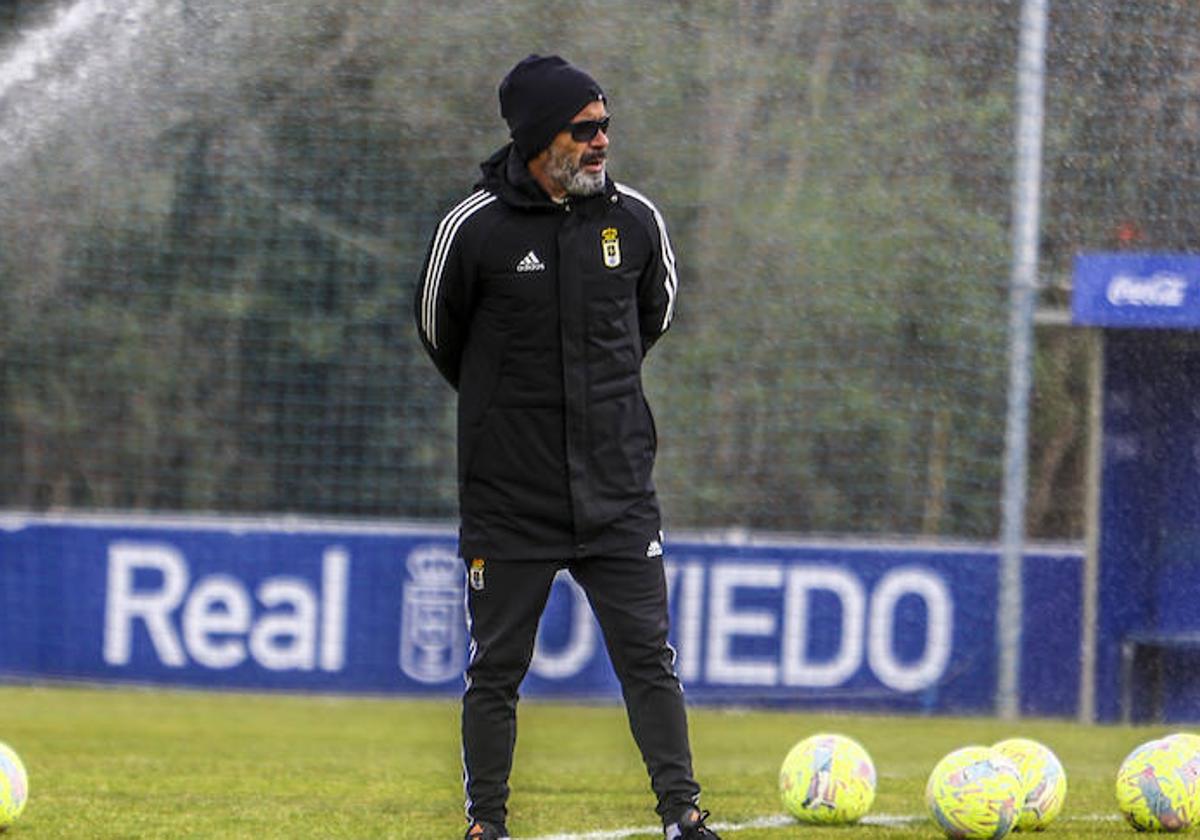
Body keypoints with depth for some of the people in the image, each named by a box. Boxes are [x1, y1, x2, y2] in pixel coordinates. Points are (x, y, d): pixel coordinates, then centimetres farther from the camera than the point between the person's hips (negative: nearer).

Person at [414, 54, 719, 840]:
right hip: (509, 500, -2)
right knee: (496, 671, 4)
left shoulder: (636, 219, 0)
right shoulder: (475, 228, -9)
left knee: (649, 657, -2)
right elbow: (439, 330, 8)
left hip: (619, 494, 2)